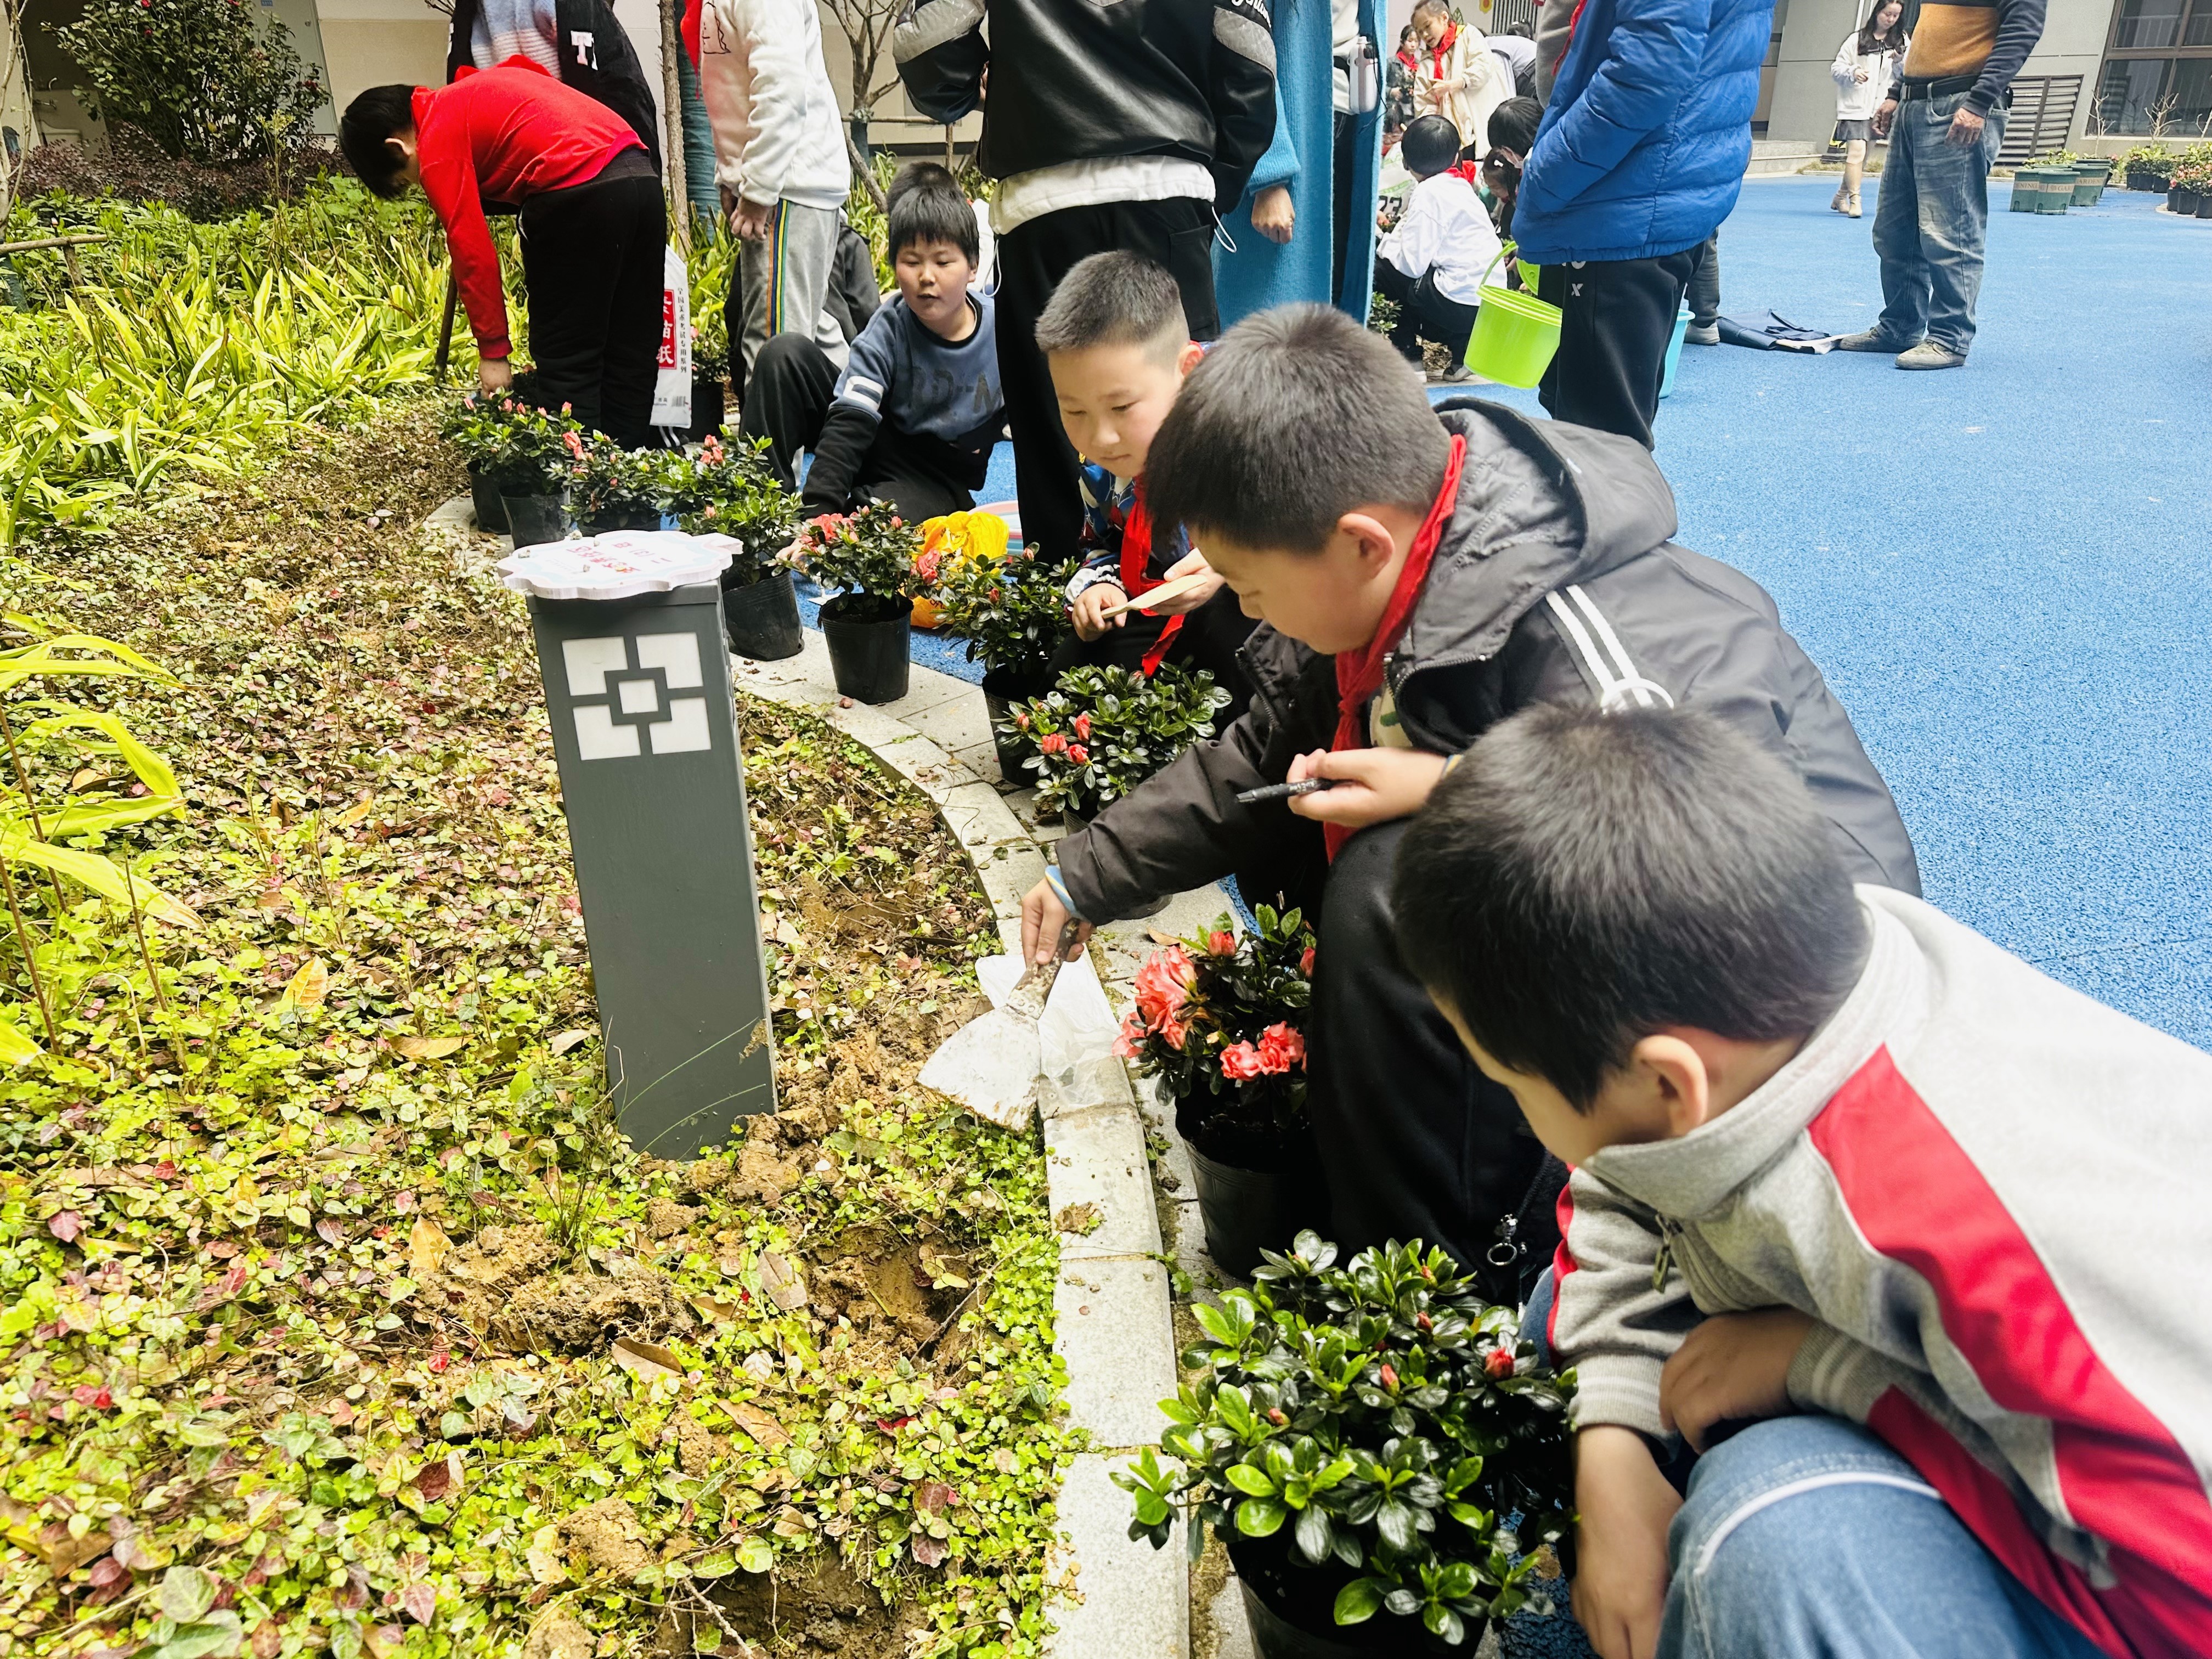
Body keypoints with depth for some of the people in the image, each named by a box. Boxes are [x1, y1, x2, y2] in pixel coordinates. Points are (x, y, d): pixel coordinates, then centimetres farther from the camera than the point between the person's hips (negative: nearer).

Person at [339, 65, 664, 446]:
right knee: (630, 363, 10)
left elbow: (471, 251, -3)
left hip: (578, 197, -8)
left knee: (565, 370, 0)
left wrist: (493, 350, 0)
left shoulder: (437, 147, 2)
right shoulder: (476, 86, 26)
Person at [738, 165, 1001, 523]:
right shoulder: (888, 329, -16)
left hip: (938, 483, -2)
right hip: (878, 444, 2)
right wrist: (816, 513, -37)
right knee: (785, 354, -16)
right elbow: (848, 426, -26)